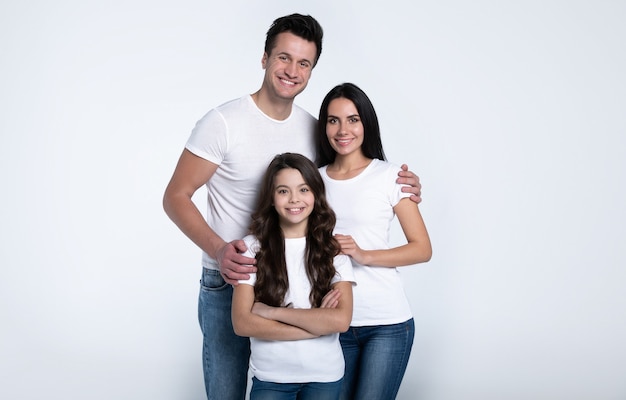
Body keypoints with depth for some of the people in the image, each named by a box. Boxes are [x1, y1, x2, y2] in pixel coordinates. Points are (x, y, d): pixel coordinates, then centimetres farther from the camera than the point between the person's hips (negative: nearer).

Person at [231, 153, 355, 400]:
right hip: (270, 378, -1)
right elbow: (242, 323, -13)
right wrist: (316, 324, -16)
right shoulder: (252, 247, -7)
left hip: (324, 376, 1)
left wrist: (273, 312, -16)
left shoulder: (334, 249, -6)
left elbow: (340, 320, -17)